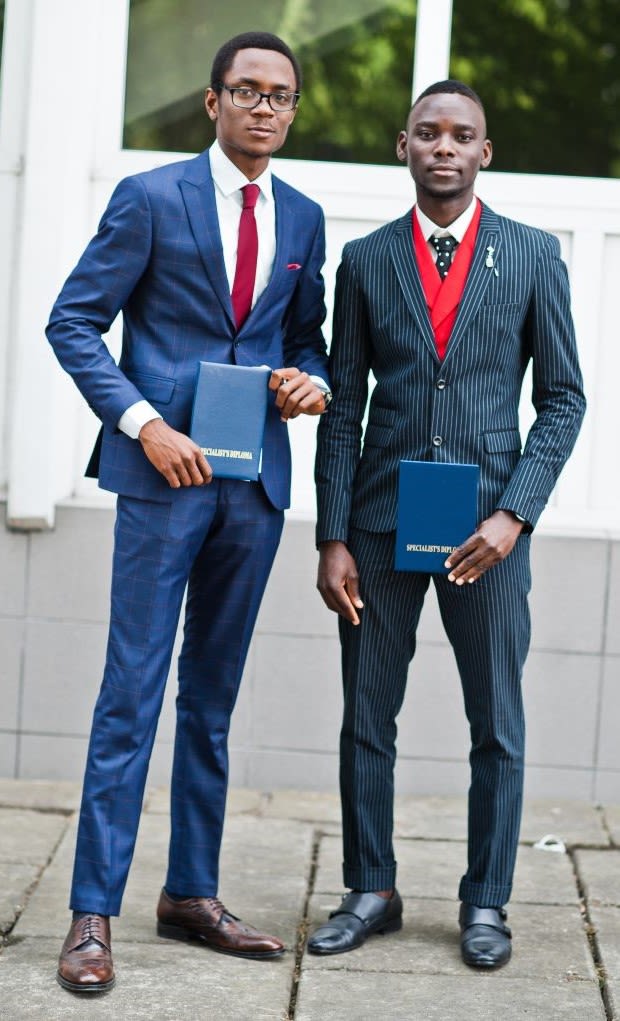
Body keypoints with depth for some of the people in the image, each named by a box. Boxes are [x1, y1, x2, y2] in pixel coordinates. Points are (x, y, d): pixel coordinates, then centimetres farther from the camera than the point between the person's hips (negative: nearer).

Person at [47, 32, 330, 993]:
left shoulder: (303, 219, 12)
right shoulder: (150, 197, -2)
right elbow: (74, 320, -4)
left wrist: (311, 380, -3)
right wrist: (144, 424, -15)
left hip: (256, 481, 5)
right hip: (165, 475, -5)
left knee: (213, 698, 11)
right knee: (132, 693, -6)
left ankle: (192, 895, 21)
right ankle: (93, 914, -1)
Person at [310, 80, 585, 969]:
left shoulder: (533, 256, 4)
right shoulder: (365, 260, 7)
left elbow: (563, 398, 2)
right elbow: (343, 406, 6)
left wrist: (514, 513, -10)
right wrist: (332, 538, 0)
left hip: (487, 523, -1)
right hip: (381, 520, 1)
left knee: (496, 723, 4)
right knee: (367, 718, 5)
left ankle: (485, 902, 16)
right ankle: (371, 892, 18)